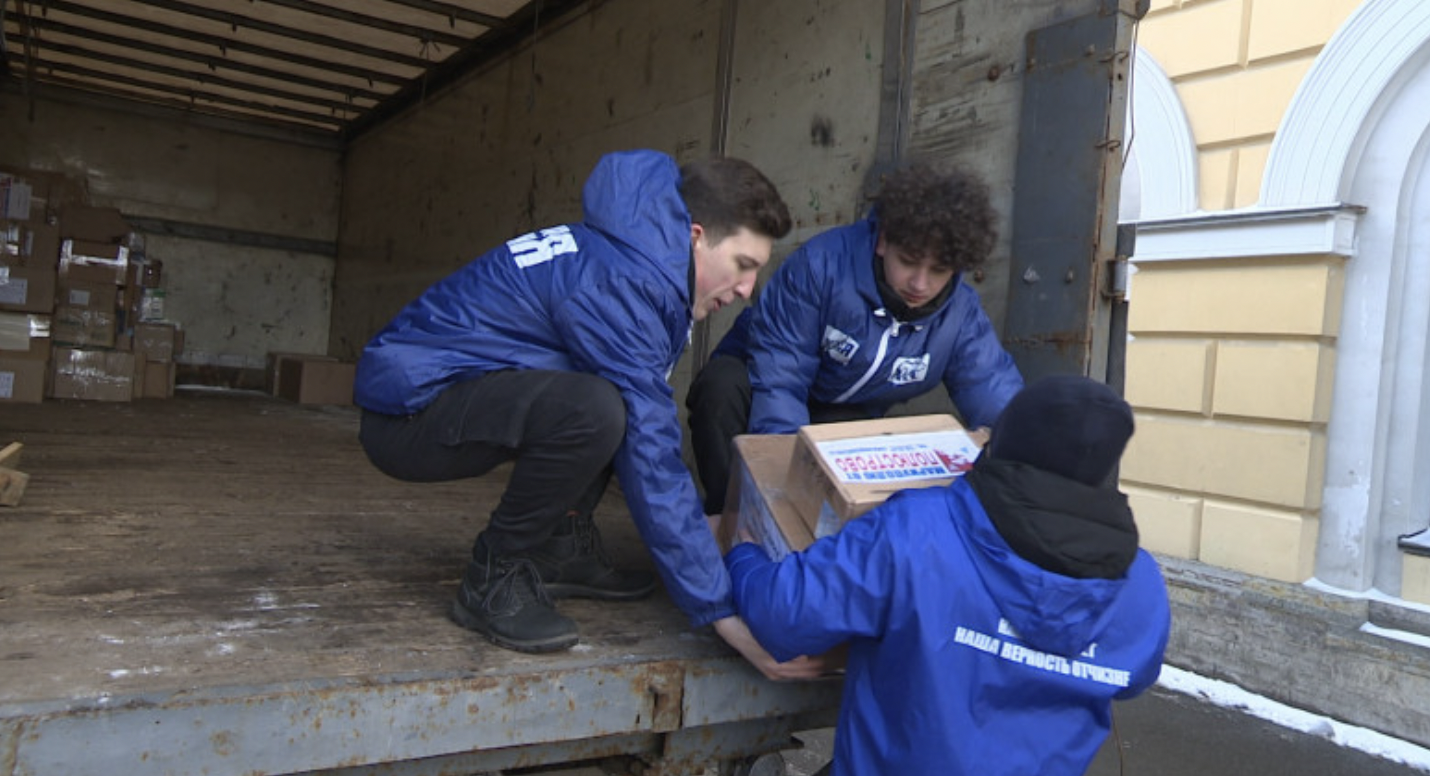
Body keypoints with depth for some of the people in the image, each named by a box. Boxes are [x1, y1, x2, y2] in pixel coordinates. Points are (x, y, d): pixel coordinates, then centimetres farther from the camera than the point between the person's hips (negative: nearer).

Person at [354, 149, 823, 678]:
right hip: (407, 410, -10)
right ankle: (494, 580, -11)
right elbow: (650, 455, -25)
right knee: (593, 410, -33)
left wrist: (692, 525, 13)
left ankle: (562, 550, 11)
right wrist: (719, 609, -21)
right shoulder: (620, 282, -23)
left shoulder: (629, 256, 5)